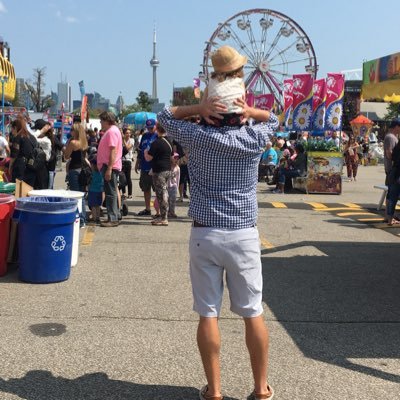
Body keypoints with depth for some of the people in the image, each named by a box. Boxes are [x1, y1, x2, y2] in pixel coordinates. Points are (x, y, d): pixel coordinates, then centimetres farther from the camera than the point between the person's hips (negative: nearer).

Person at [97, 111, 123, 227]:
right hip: (108, 166, 11)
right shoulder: (110, 131, 19)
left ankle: (113, 219, -6)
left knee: (111, 193, -8)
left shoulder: (112, 131, -14)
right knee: (111, 192, 14)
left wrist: (109, 169, -25)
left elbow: (113, 151, -22)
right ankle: (115, 216, 21)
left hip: (110, 167, -11)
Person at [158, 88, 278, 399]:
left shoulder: (199, 137, -4)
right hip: (244, 235, 1)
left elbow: (165, 116, 13)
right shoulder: (255, 138, -1)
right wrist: (250, 112, 0)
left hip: (205, 235, -1)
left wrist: (197, 108, -4)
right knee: (253, 313, 9)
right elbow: (273, 119, 21)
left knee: (208, 314, 6)